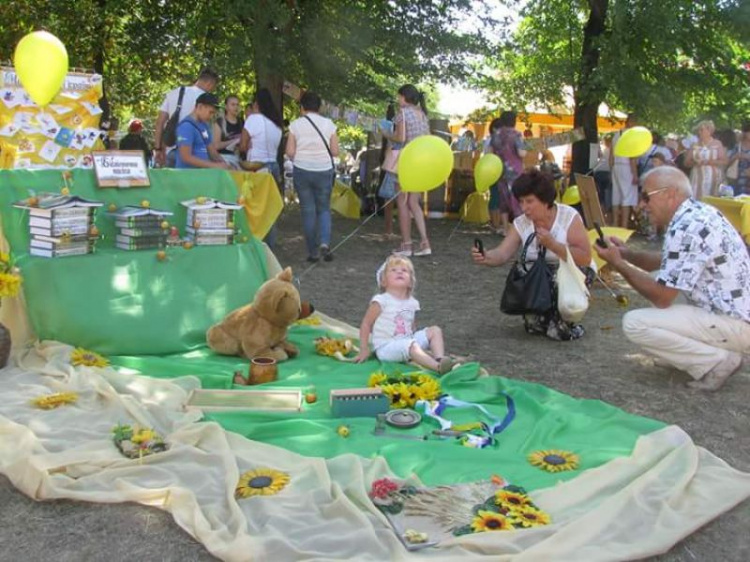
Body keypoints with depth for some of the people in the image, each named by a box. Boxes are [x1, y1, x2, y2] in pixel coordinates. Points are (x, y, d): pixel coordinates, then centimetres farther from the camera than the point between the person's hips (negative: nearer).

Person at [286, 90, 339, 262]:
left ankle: (313, 252, 9)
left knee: (308, 211, 7)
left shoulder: (296, 124, -3)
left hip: (302, 171, 0)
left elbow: (290, 152, -5)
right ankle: (324, 242, -10)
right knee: (324, 209, 13)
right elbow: (335, 151, -2)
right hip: (324, 171, 1)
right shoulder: (328, 124, -1)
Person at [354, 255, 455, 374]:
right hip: (385, 347, -7)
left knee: (434, 330, -3)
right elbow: (366, 324, -4)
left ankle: (440, 359, -25)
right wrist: (364, 349, -6)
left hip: (407, 341, 7)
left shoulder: (412, 303, 10)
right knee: (411, 345, -34)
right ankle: (438, 367, -52)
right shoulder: (381, 301, -8)